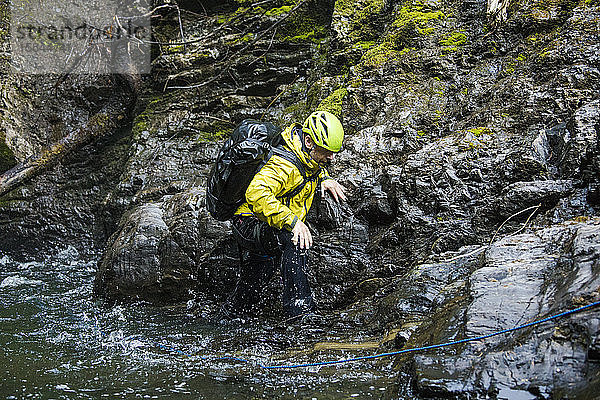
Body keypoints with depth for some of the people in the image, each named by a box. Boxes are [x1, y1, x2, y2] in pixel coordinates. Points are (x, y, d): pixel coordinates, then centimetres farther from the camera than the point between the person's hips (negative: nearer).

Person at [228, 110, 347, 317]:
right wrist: (292, 221, -47)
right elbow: (256, 193, -45)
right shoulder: (285, 165, -31)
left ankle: (237, 309, 51)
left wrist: (324, 178, 3)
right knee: (294, 239, -34)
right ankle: (299, 308, -32)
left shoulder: (310, 155, -2)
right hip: (249, 224, -10)